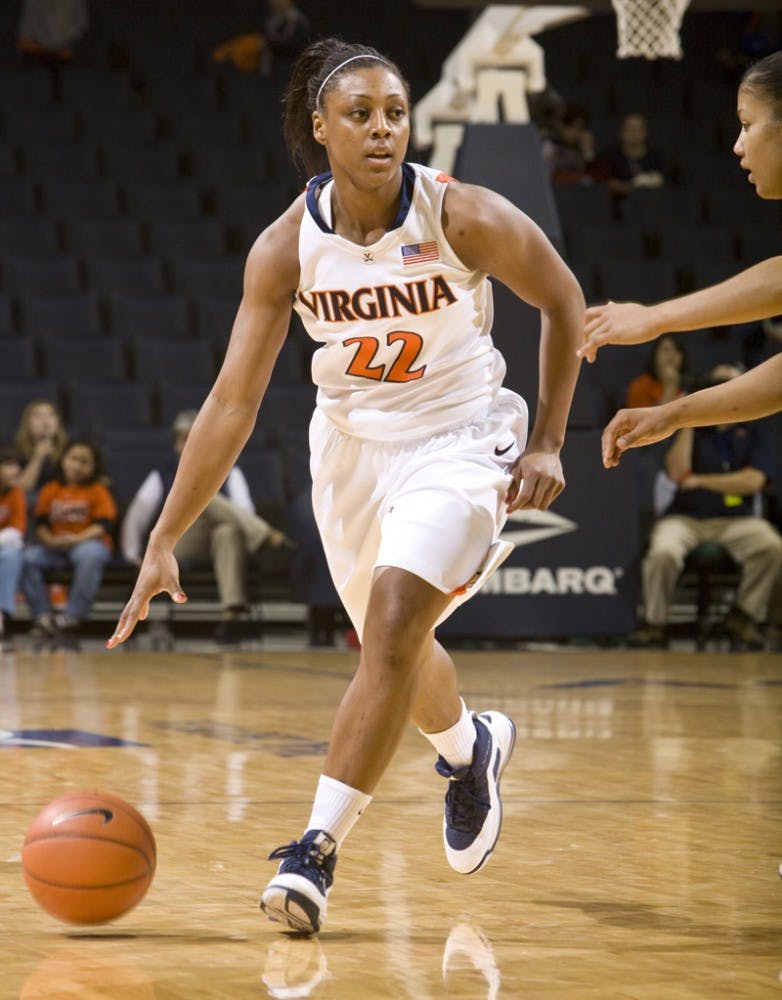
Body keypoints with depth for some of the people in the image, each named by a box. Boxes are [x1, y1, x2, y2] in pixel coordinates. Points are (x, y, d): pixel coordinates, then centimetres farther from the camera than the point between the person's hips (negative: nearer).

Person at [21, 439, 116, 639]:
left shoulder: (97, 491, 3)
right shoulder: (50, 491, 11)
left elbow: (105, 525, -8)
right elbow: (40, 524, 7)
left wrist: (77, 539, -21)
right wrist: (49, 540, -16)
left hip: (87, 543, -3)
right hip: (55, 547, 3)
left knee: (90, 555, -39)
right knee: (28, 557, -24)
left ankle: (74, 615, -38)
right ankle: (43, 616, -29)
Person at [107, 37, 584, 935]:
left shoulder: (465, 218, -21)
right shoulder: (286, 246, -16)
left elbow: (562, 302, -3)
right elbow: (233, 401, -16)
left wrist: (546, 442, -5)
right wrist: (163, 543, -20)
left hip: (457, 439, -4)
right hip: (351, 445, 4)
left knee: (392, 626, -22)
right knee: (393, 642, 20)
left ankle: (318, 848, -17)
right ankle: (471, 748, 53)